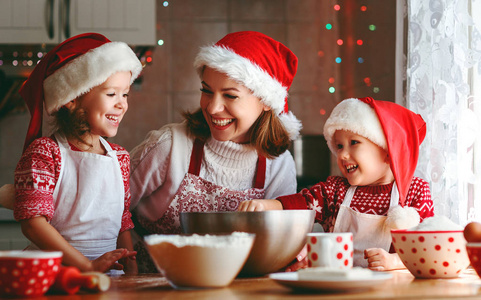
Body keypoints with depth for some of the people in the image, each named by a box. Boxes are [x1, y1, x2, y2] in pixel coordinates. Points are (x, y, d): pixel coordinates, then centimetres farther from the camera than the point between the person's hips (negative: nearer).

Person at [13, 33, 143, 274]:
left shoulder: (120, 157, 15)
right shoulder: (44, 152, -5)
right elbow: (32, 222, -13)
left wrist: (132, 271, 5)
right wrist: (87, 266, -16)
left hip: (110, 272, 5)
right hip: (54, 271, -5)